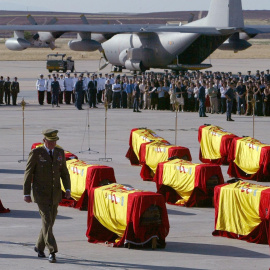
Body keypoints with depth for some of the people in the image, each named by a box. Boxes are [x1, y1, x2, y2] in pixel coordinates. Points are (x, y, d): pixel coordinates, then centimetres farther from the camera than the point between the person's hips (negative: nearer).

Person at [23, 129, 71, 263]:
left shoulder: (60, 152, 6)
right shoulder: (36, 153, -8)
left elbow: (64, 172, 12)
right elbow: (28, 174, -5)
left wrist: (67, 189, -1)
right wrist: (26, 194, -7)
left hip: (55, 194, 5)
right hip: (41, 194, -5)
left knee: (50, 222, 11)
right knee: (47, 222, -14)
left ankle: (39, 247, 32)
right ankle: (52, 252, -16)